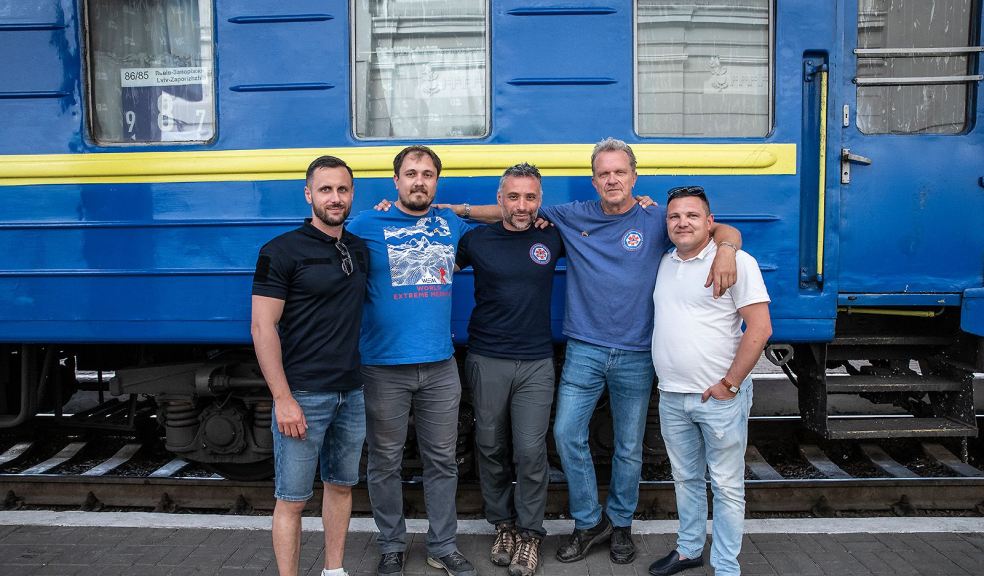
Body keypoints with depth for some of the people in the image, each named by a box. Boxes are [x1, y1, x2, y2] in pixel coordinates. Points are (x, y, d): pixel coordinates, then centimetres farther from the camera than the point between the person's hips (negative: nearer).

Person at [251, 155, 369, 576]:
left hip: (350, 393, 7)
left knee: (341, 484, 17)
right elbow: (262, 327, -13)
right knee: (292, 498, 2)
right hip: (303, 395, -6)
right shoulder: (282, 251, -9)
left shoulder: (359, 250, 9)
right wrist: (282, 399, -18)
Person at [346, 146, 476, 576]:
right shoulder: (367, 226, -2)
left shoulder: (452, 225, 9)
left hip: (440, 366, 3)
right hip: (384, 367, -3)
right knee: (385, 463, 9)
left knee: (442, 460, 11)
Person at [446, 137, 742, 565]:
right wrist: (463, 210, 2)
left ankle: (620, 524, 32)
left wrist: (725, 251, -22)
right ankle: (589, 521, 18)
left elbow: (725, 231, 0)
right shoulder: (572, 217, 3)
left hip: (635, 356, -1)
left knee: (629, 447, 11)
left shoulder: (656, 221, 0)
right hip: (584, 350, 1)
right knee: (567, 433, -2)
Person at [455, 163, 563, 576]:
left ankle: (529, 533, 15)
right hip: (486, 361, 1)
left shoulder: (552, 238, 4)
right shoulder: (476, 240, 2)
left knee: (531, 452, -1)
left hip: (536, 363, 0)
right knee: (491, 448, 9)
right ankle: (503, 524, 27)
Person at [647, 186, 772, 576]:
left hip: (719, 398, -6)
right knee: (685, 479, 19)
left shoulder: (736, 262, -9)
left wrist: (729, 384, -14)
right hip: (671, 397, 6)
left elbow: (760, 328, -13)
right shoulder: (664, 263, 8)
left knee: (727, 487, 6)